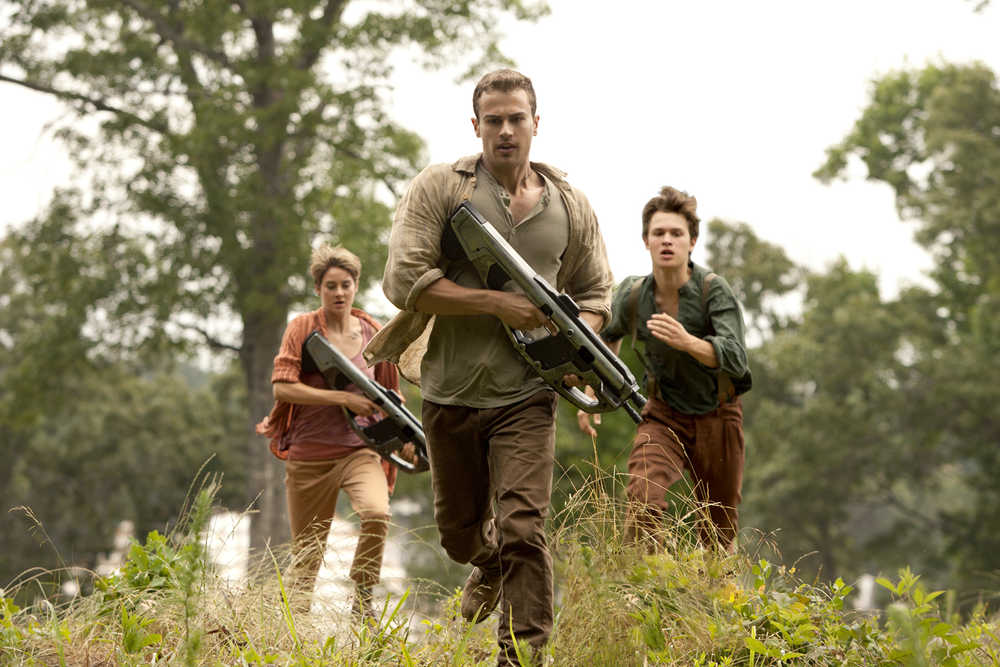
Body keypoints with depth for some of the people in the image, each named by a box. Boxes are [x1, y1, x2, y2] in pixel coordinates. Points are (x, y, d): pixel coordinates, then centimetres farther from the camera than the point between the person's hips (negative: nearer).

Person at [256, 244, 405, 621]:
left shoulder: (371, 333, 7)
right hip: (309, 454, -1)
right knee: (307, 551, 6)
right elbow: (283, 388, -12)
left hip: (359, 449, 1)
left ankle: (362, 604, -11)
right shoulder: (303, 328, -2)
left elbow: (385, 394, 19)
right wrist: (344, 398, -16)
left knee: (377, 514, -27)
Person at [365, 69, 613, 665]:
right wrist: (498, 304, -17)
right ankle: (490, 564, 53)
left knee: (523, 530, -15)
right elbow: (405, 281, -13)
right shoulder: (438, 189, -5)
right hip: (451, 393, 1)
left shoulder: (569, 206, 5)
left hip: (526, 398, -1)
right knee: (459, 531, 18)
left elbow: (595, 293, 14)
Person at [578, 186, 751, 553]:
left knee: (717, 537, 10)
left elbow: (736, 359, -31)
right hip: (664, 416, 1)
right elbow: (608, 337, 16)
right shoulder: (632, 296, -9)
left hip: (717, 417, -1)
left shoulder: (714, 290, -19)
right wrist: (591, 392, 11)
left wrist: (687, 342, -47)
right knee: (643, 501, -27)